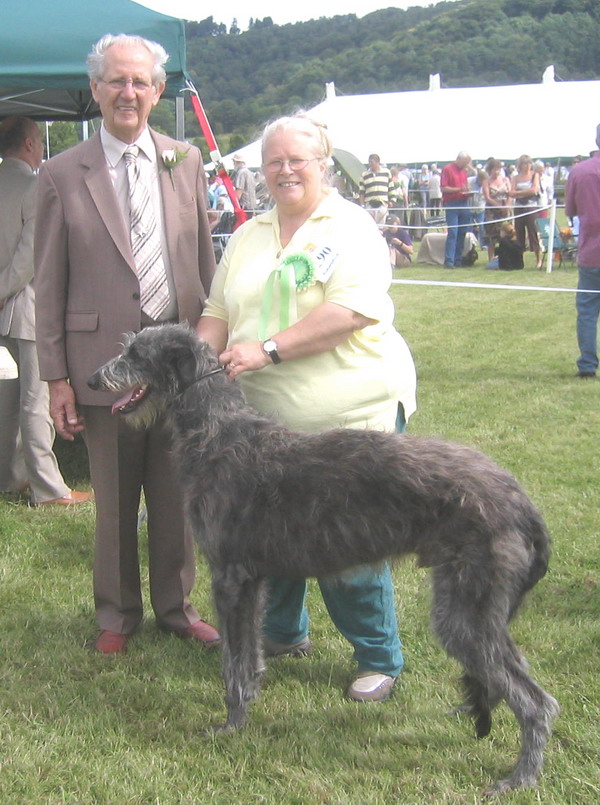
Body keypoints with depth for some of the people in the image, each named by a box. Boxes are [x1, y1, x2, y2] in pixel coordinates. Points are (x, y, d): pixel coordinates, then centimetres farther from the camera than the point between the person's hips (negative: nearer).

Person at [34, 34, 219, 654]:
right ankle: (117, 613, 29)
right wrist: (56, 376, -4)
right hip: (104, 362, -2)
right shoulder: (62, 175, -2)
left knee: (176, 493, 12)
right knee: (114, 500, 10)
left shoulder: (186, 162, 5)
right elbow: (49, 285, -1)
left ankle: (175, 607, 30)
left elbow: (205, 262, 10)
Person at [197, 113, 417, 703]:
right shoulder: (248, 237, 15)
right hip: (268, 421, 6)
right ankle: (283, 632, 40)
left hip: (351, 417, -6)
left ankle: (380, 659, 17)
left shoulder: (350, 227, -4)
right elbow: (217, 316, 13)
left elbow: (353, 310, -18)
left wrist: (268, 350, -22)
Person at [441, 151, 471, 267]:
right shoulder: (447, 169, -3)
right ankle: (449, 261, -10)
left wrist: (467, 192, 6)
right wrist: (459, 189, -18)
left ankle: (458, 259, 9)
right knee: (452, 232, -11)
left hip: (464, 204, 6)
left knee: (462, 233, 4)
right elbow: (443, 188, -9)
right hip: (451, 204, -6)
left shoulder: (464, 170, 17)